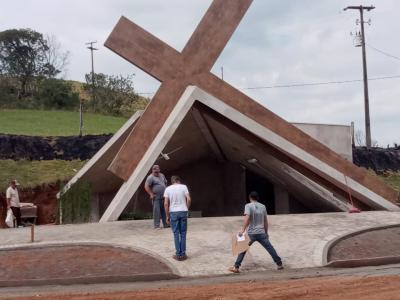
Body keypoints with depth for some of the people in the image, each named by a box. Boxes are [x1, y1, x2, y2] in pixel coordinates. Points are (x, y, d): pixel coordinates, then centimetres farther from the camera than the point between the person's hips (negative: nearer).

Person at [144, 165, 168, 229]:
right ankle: (156, 225, -3)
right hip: (156, 197, -7)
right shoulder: (150, 177, -10)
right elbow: (146, 186, -15)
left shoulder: (162, 175, 14)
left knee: (164, 211, 10)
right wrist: (151, 194, -17)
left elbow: (165, 183, 27)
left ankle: (166, 224, 17)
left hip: (163, 197, 7)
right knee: (156, 211, -7)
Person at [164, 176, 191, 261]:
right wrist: (186, 209, 7)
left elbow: (166, 204, -4)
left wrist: (167, 216, 3)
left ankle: (178, 254, 6)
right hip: (183, 211, 0)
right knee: (183, 233, 8)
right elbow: (189, 199, -8)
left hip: (173, 212, 0)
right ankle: (183, 254, 8)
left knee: (176, 234, 6)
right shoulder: (184, 187, 1)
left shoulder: (168, 189, 1)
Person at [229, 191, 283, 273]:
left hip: (251, 233, -3)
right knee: (270, 248, 11)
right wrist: (266, 233, 24)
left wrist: (243, 229, -22)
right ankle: (279, 264, 15)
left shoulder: (248, 206, -5)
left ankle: (236, 267, 3)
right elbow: (265, 221, 14)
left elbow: (247, 218, -21)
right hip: (261, 233, 3)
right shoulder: (263, 206, 9)